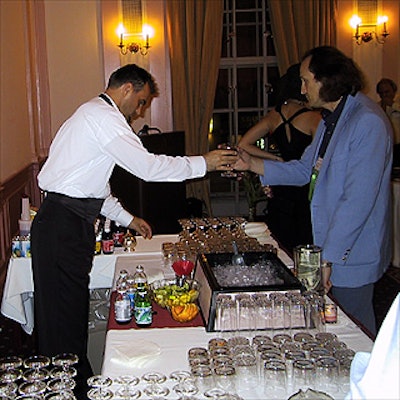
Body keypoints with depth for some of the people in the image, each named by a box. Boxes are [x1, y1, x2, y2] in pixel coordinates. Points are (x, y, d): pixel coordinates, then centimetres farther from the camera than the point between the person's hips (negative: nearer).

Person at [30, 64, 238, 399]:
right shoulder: (103, 116, -11)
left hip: (68, 223, 10)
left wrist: (126, 219, 25)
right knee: (65, 313, -3)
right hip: (63, 226, -10)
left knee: (72, 310, 15)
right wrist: (203, 163, -10)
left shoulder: (93, 114, 23)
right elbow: (147, 167, -18)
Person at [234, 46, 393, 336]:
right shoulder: (333, 118, 11)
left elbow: (358, 200, -24)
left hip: (352, 253, -9)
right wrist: (252, 164, 6)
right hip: (328, 246, 9)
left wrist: (328, 257, -22)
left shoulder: (368, 122, -21)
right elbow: (306, 169, 15)